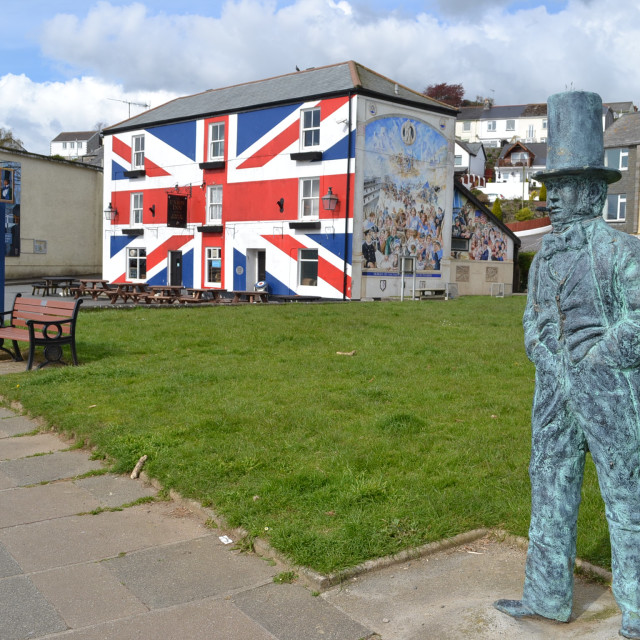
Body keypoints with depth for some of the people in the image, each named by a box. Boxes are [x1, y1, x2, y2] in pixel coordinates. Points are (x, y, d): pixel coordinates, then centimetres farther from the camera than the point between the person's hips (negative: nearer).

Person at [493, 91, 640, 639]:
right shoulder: (545, 257, 10)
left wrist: (593, 362, -14)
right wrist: (547, 361, 1)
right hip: (553, 395, 7)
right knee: (551, 491, 12)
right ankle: (549, 596, 25)